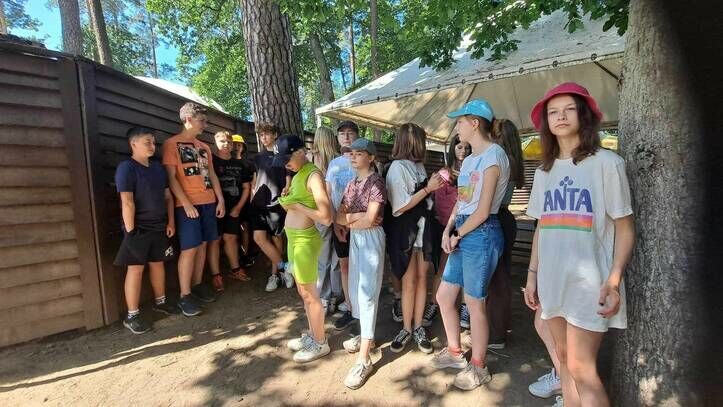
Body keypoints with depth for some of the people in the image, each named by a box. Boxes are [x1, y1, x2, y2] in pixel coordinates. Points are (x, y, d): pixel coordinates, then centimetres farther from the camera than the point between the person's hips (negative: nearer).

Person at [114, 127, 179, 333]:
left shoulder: (158, 167, 9)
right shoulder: (126, 168, -12)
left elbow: (168, 196, 13)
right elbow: (127, 202, -18)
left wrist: (171, 221, 7)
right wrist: (130, 230, -20)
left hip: (158, 227, 6)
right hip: (138, 229, -6)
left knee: (158, 263, 15)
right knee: (136, 269, -1)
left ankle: (160, 301, 31)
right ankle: (132, 316, 9)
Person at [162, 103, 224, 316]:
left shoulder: (204, 147, 17)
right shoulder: (172, 144, -3)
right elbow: (171, 177, -9)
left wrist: (220, 200, 9)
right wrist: (186, 203, -16)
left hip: (208, 203, 6)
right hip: (188, 204, -6)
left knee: (202, 245, 9)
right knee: (189, 249, -6)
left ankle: (198, 285, 21)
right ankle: (185, 296, 2)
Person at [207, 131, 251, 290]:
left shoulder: (238, 164, 12)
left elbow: (246, 187, 14)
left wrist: (239, 207, 5)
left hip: (233, 208, 5)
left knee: (231, 238, 13)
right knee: (215, 240, -2)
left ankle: (235, 269, 23)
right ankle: (216, 275, 1)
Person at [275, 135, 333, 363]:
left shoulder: (313, 175, -18)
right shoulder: (298, 174, 10)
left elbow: (326, 218, -25)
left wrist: (297, 205, -18)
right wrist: (288, 202, 2)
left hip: (305, 240, -9)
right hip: (294, 238, 9)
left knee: (309, 293, 4)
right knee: (302, 291, 19)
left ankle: (320, 343, 21)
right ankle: (312, 334, 35)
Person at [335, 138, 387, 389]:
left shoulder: (376, 182, -11)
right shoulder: (351, 184, 11)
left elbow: (370, 220, -19)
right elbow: (338, 216, 5)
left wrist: (349, 219, -3)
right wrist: (356, 218, -12)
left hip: (370, 239, -8)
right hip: (354, 238, 8)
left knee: (367, 293, -7)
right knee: (355, 289, 13)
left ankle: (364, 359, -2)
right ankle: (366, 336, 32)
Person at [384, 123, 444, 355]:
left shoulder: (418, 165, 9)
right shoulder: (398, 167, -12)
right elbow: (400, 206, -17)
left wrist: (434, 183, 4)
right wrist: (428, 188, -15)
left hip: (423, 228, 6)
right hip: (404, 231, -6)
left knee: (422, 278, 8)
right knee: (409, 282, 3)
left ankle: (418, 328, 21)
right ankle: (406, 329, 20)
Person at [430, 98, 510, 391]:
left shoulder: (493, 154, -12)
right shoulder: (469, 159, 18)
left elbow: (483, 210, -16)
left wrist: (457, 235, -6)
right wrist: (447, 231, 0)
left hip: (481, 234, -9)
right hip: (463, 234, 9)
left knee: (474, 303, 3)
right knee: (444, 296, 13)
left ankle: (478, 367, 23)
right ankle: (454, 352, 34)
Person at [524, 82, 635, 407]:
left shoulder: (606, 162, -5)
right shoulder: (544, 171, 10)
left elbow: (624, 228, -5)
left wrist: (614, 280, -15)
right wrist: (532, 274, 11)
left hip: (589, 281, -5)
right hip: (553, 281, 5)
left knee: (582, 368, -4)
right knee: (565, 360, 14)